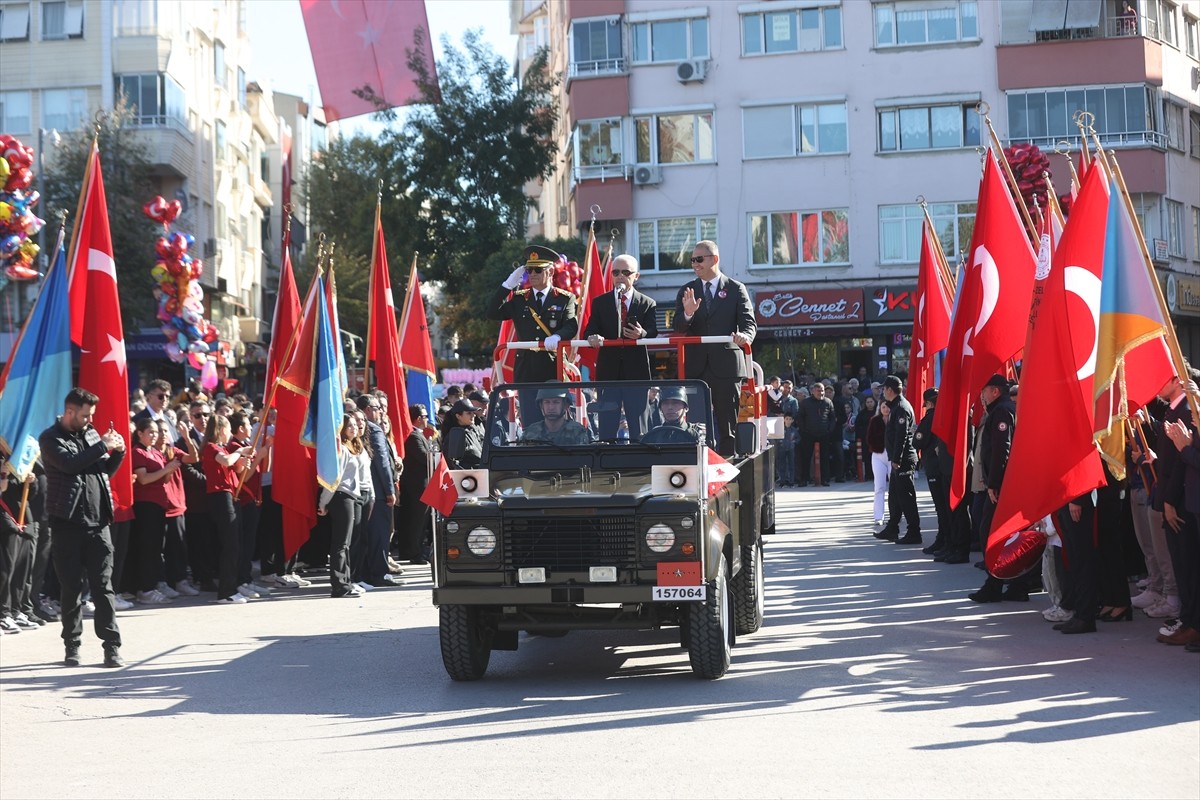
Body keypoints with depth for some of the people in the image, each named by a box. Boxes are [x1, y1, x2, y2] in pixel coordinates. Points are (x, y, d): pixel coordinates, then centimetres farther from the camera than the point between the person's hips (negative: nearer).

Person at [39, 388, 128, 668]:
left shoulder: (90, 434, 13)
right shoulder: (50, 438, -2)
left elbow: (105, 470, 18)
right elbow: (69, 463, -19)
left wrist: (118, 452, 0)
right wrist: (103, 446, -15)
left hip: (97, 521, 4)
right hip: (67, 523, -4)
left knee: (103, 586, 1)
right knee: (71, 587, 3)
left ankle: (112, 645, 2)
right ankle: (72, 646, 13)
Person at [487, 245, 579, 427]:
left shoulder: (565, 298, 6)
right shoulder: (518, 299, 12)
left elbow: (572, 326, -9)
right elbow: (492, 314, -1)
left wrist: (557, 337, -30)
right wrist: (508, 284, -5)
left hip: (554, 371, -2)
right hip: (527, 372, 2)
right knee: (531, 427, 1)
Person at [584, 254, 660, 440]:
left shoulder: (648, 304, 8)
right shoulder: (600, 302, 11)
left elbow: (653, 335, -5)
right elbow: (590, 331, 3)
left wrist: (642, 334, -28)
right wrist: (593, 338, -21)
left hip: (636, 372, -1)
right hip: (608, 372, 1)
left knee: (638, 429, 1)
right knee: (607, 428, 1)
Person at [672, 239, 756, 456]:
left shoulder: (736, 289, 6)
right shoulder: (686, 291, 13)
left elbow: (749, 322, -2)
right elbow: (678, 328, 5)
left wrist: (745, 335, -25)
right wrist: (687, 313, -18)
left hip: (726, 365, -2)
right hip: (695, 366, 2)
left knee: (728, 424, 1)